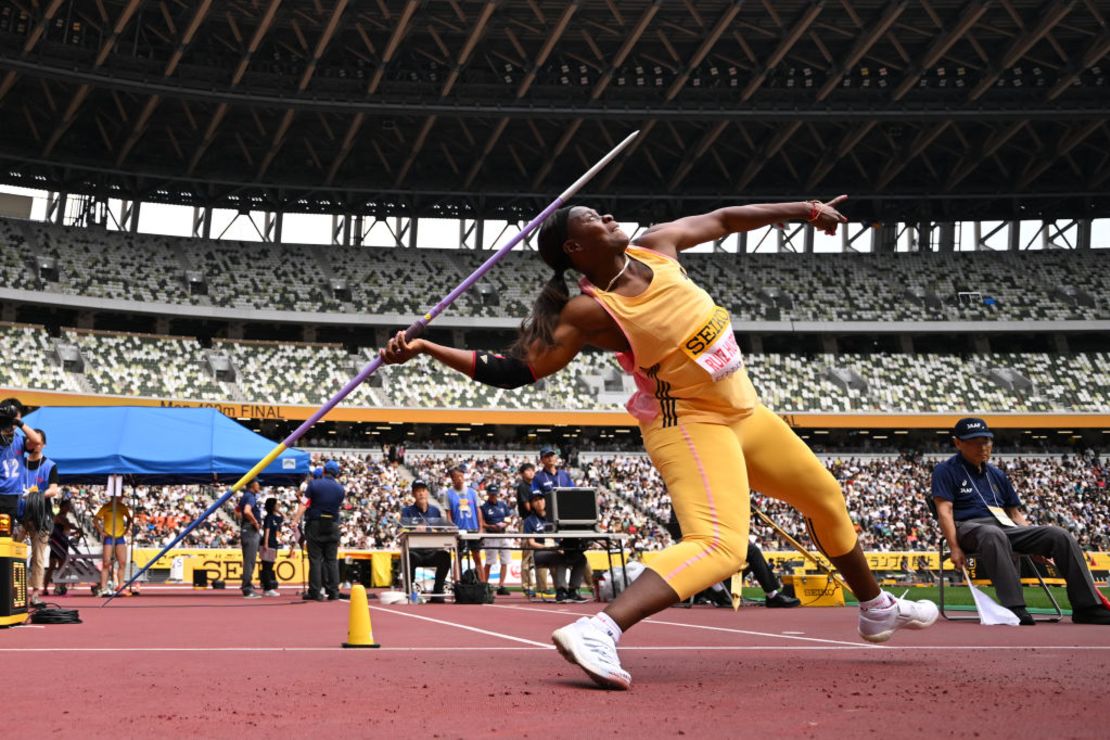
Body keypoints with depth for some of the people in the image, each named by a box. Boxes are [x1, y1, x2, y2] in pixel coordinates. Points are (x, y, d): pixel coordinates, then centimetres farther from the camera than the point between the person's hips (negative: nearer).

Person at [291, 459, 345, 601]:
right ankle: (333, 592, 3)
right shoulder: (340, 489, 4)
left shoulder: (314, 484, -5)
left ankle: (315, 592, 0)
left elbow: (304, 504, -10)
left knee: (315, 559, 0)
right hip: (332, 526, 2)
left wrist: (296, 520, -12)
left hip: (315, 525, -2)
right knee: (332, 560, 5)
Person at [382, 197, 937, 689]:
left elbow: (725, 220, 9)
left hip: (742, 412, 8)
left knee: (824, 496, 24)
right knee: (719, 545, -31)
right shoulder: (590, 311, -22)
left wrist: (807, 210, 13)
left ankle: (876, 609, 46)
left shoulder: (655, 246, -5)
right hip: (690, 423, -8)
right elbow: (514, 371, -23)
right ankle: (596, 632, -40)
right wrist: (424, 348, -33)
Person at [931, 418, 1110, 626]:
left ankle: (1088, 607, -17)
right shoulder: (946, 471, 6)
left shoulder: (998, 475, 25)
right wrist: (954, 548, -19)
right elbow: (944, 511, -6)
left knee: (1060, 536, -14)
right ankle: (1014, 608, -49)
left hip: (1006, 527, 6)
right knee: (994, 535, -42)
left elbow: (1015, 513, 24)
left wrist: (1035, 544, 8)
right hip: (969, 527, -6)